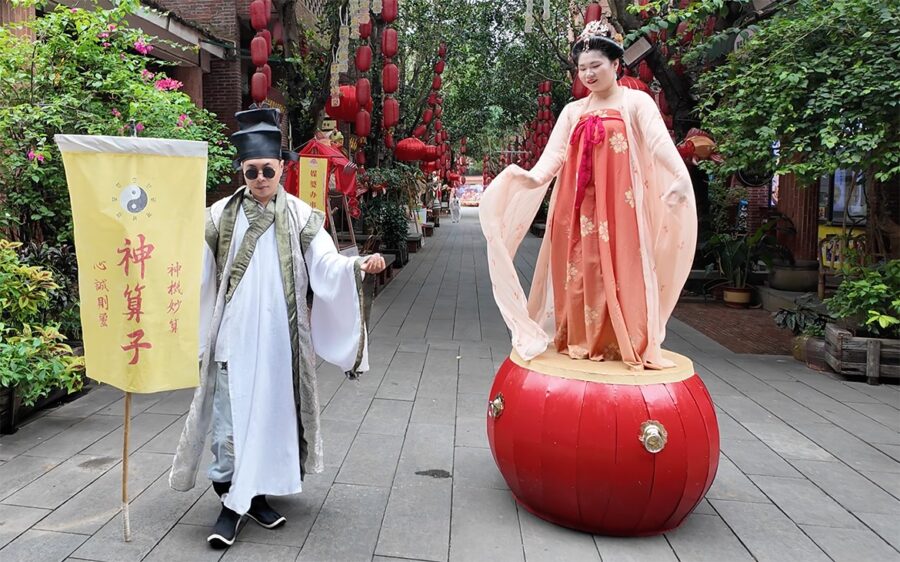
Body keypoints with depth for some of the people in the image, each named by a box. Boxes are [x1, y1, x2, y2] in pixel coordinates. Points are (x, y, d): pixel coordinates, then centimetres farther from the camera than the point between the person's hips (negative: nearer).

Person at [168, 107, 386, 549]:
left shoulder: (300, 216, 1)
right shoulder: (222, 215, 1)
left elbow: (326, 265, -9)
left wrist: (359, 266, -27)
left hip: (278, 336, 1)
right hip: (233, 335, -1)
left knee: (272, 411, 10)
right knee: (231, 414, 0)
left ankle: (257, 494, 26)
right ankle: (231, 502, 12)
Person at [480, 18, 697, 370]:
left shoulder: (636, 102, 4)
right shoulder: (573, 111, 16)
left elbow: (660, 141, -13)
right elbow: (554, 153, 2)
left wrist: (680, 177, -32)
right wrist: (534, 177, -19)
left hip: (620, 204, -4)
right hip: (579, 205, 4)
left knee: (620, 272, -6)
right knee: (581, 274, 3)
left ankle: (627, 345, 1)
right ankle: (581, 343, 11)